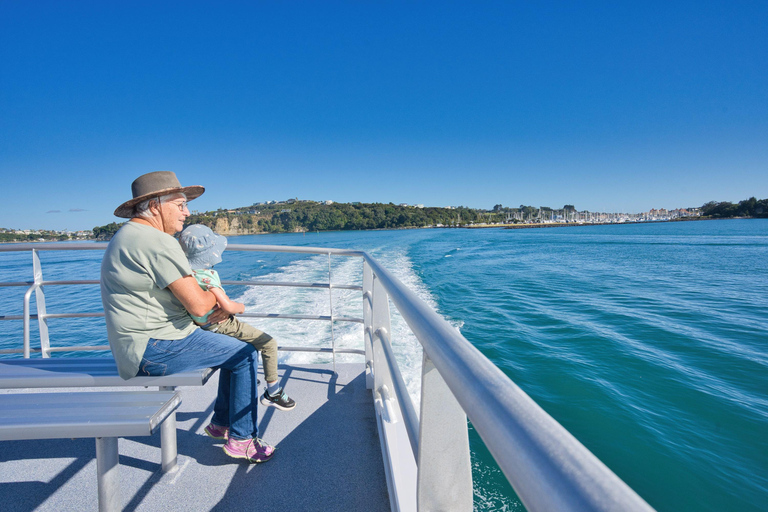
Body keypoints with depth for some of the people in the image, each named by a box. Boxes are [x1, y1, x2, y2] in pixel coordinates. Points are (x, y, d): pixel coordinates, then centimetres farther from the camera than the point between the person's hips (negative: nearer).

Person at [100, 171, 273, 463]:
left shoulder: (128, 236, 16)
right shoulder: (158, 242, -20)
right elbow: (198, 305, -25)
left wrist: (212, 306, 7)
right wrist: (214, 295, 0)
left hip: (140, 347, 11)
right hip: (154, 349, -11)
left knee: (234, 349, 18)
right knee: (245, 355, -6)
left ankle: (221, 422, 28)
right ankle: (241, 440, 4)